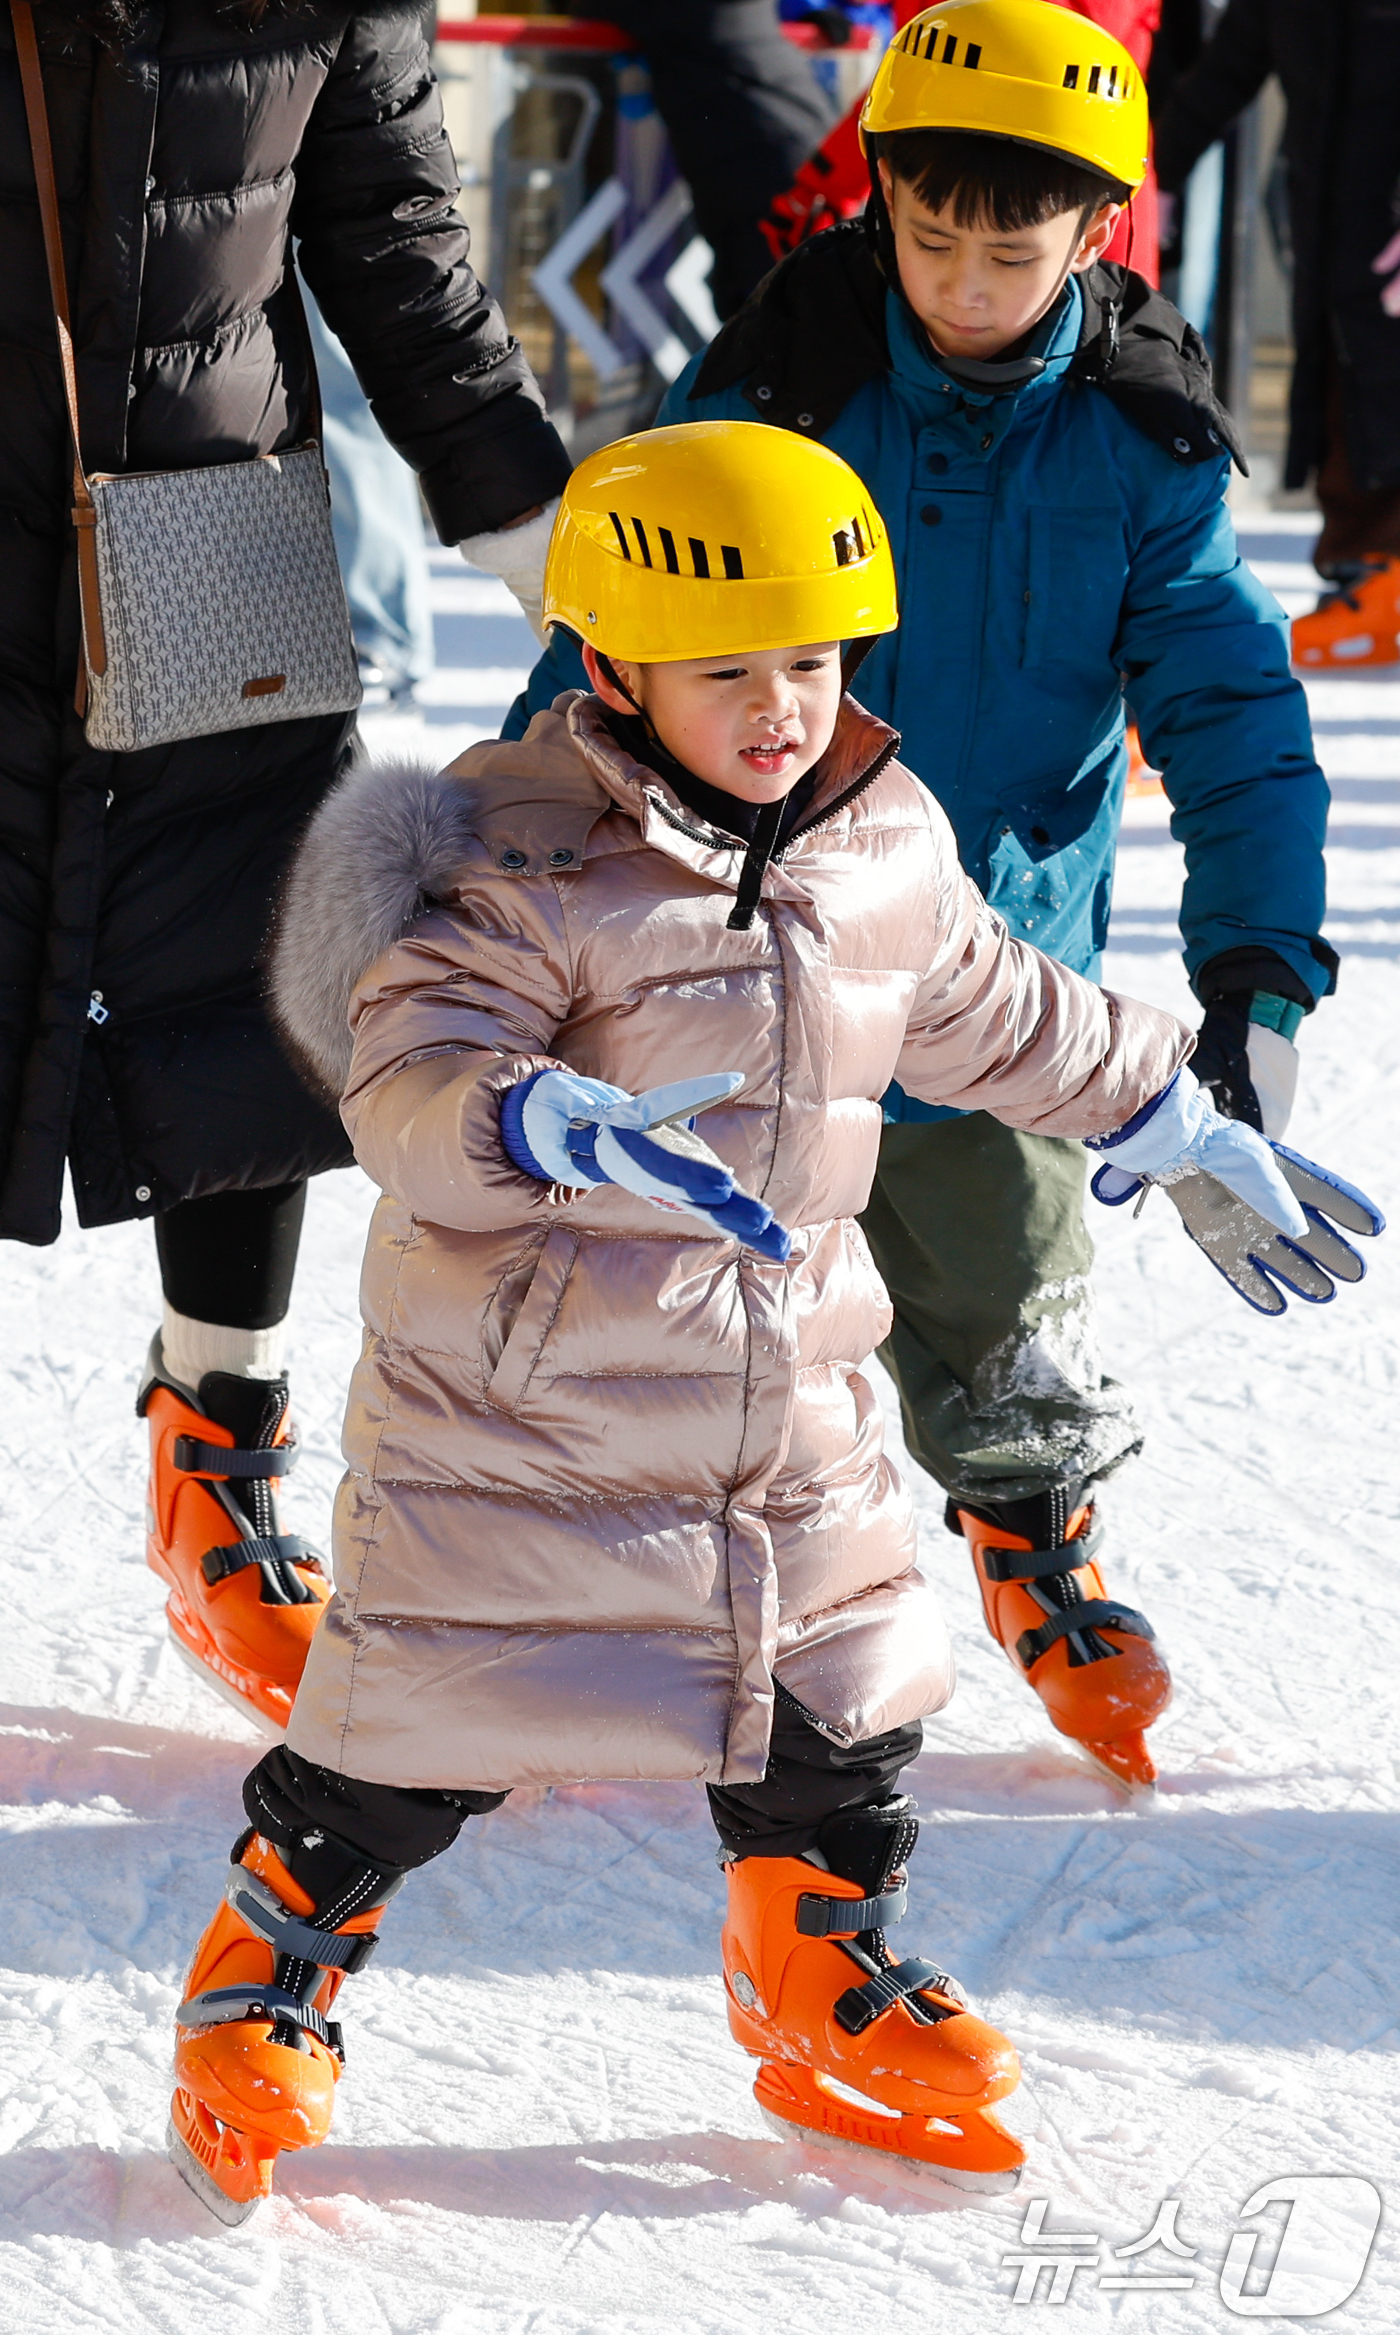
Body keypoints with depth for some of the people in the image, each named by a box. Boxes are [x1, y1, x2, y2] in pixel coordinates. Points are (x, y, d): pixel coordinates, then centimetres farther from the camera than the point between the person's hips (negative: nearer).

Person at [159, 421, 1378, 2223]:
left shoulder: (888, 847, 2)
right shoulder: (528, 861, -19)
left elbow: (1003, 1019, 20)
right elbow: (409, 1083, -30)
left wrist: (1185, 1131, 27)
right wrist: (570, 1130, -48)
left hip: (788, 1413, 6)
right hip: (520, 1400, -6)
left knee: (837, 1706, 15)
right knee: (412, 1734, 0)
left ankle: (831, 2003, 37)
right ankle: (262, 1994, 23)